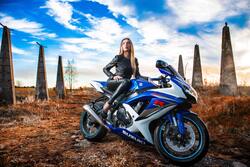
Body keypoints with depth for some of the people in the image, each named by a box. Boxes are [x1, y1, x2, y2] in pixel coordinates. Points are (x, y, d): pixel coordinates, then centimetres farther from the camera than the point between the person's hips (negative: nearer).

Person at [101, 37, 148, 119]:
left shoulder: (134, 60, 12)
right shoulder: (118, 58, -1)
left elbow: (137, 75, 8)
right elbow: (105, 69, 4)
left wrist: (148, 78, -9)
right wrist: (113, 76, -13)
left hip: (125, 83, 4)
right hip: (112, 82, -4)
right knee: (126, 82, -39)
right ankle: (107, 104, -38)